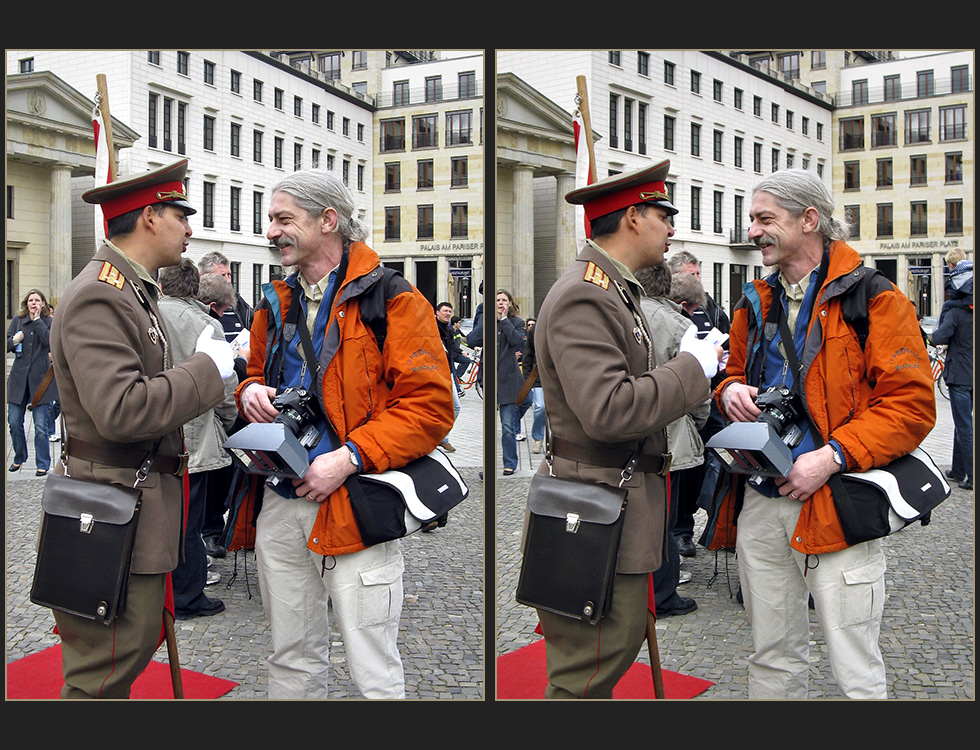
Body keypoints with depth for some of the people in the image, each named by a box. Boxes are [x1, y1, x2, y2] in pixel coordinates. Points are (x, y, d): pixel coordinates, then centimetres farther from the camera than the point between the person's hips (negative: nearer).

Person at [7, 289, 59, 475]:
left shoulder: (48, 322, 2)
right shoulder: (17, 320, 9)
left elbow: (49, 341, -16)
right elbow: (7, 344, 7)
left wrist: (37, 320, -10)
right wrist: (14, 340, -14)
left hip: (40, 378, -3)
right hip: (18, 377, 3)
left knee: (41, 426, -3)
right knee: (14, 422, 6)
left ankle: (42, 464, 8)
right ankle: (19, 458, 27)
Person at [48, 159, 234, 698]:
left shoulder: (134, 291, 16)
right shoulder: (98, 296, -19)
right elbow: (121, 411, -29)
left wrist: (206, 368, 10)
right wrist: (206, 368, -19)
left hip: (141, 505, 11)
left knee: (138, 640, 20)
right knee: (103, 673, -1)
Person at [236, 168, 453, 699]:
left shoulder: (391, 300, -8)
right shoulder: (276, 303, 14)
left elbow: (430, 405, -13)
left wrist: (349, 457, -20)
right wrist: (250, 392, 4)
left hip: (355, 509, -6)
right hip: (280, 506, 7)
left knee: (374, 674, 0)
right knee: (291, 659, 18)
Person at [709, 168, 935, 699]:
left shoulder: (872, 299, -6)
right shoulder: (755, 304, 13)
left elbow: (911, 403, -11)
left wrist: (833, 456, -20)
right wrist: (730, 391, 1)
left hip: (836, 508, -6)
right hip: (759, 504, 6)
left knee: (856, 674, 1)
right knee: (772, 658, 16)